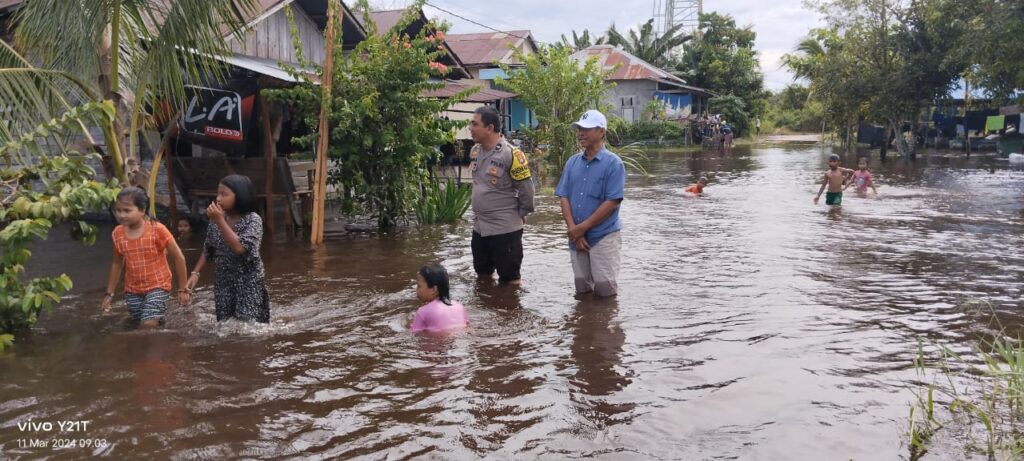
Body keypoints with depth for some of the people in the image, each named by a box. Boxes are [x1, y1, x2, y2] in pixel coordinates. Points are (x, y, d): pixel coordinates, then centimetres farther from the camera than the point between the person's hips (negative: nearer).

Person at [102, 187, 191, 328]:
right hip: (132, 290, 5)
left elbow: (179, 258, -10)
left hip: (157, 287, -5)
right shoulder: (117, 233, -2)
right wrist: (109, 294, 14)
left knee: (148, 325, -19)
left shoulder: (157, 229, -17)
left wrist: (182, 289, -7)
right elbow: (117, 263, 13)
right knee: (140, 324, 8)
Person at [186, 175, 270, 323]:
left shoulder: (253, 219, -14)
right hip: (223, 282, 5)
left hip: (249, 282, -5)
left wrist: (220, 221, -26)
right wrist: (196, 272, 2)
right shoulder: (216, 219, 1)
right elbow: (208, 250, 13)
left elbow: (240, 248, -28)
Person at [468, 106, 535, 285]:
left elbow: (525, 187, -13)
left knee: (509, 279, 5)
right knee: (482, 274, 21)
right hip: (479, 226, 8)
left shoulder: (510, 153, -18)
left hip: (505, 228, -7)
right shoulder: (475, 151, 4)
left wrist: (521, 214, -4)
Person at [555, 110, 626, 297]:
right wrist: (573, 230, -9)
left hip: (604, 237, -5)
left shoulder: (613, 163, -8)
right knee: (581, 290, 12)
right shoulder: (572, 162, 8)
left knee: (605, 290, -1)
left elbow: (612, 202, -14)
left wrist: (582, 228, -15)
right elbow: (564, 197, 4)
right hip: (576, 238, 5)